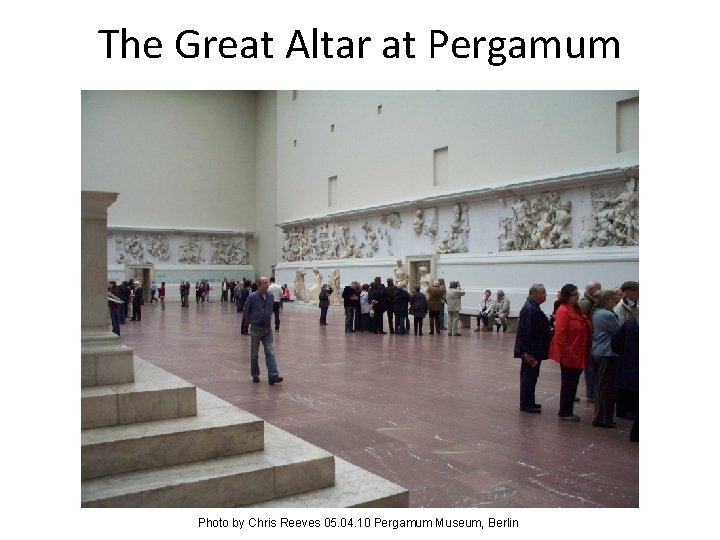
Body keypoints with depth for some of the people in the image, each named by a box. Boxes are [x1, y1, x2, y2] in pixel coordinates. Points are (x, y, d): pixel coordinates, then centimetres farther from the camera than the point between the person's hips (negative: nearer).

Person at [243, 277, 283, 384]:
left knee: (270, 353, -5)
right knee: (254, 354, 9)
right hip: (256, 329, -3)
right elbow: (245, 311, -1)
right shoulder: (253, 297, -14)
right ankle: (255, 375, 24)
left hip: (267, 329, 3)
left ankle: (273, 376, -10)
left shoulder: (270, 296, -1)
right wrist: (252, 321, 10)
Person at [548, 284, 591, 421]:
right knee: (568, 384, 1)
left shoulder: (577, 310, 11)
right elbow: (560, 334, -22)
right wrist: (567, 352, -21)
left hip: (578, 355, 9)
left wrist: (585, 352, 14)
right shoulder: (563, 311, -17)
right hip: (568, 356, -9)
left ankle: (567, 411, 25)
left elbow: (585, 331, 19)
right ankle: (565, 412, 12)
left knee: (572, 384, 15)